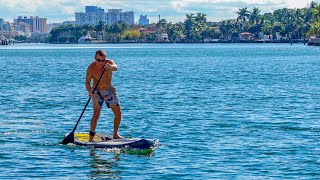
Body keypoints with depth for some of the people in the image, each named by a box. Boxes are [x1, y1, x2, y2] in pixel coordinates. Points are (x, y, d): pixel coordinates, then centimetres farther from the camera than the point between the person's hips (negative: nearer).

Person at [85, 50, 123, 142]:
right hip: (97, 92, -3)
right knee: (96, 113, -20)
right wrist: (89, 91, -42)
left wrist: (110, 67, -62)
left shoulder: (109, 63, -16)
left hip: (110, 90, 3)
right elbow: (87, 82, -22)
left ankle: (115, 134, 22)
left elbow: (115, 68, -38)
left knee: (118, 113, 4)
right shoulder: (91, 68, -20)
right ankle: (91, 137, -17)